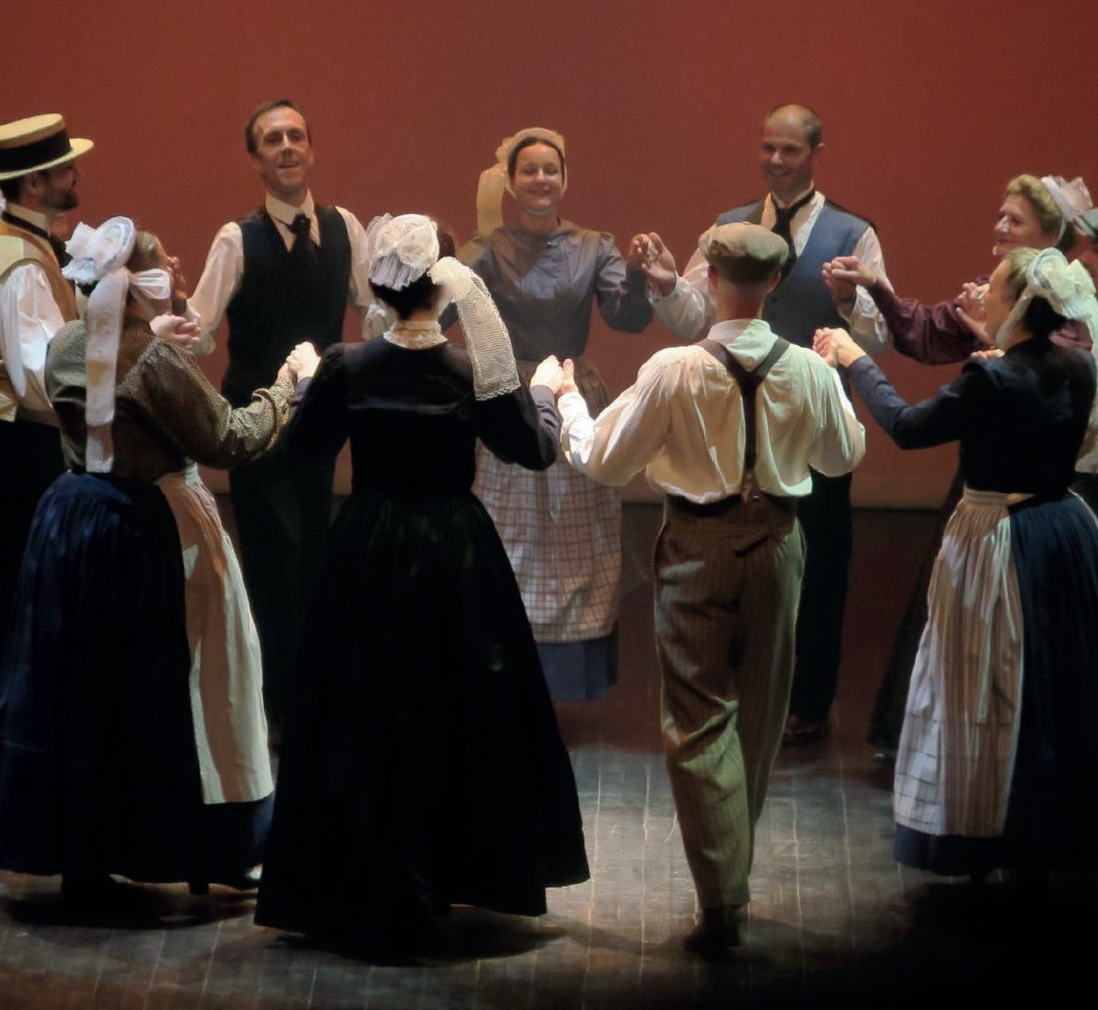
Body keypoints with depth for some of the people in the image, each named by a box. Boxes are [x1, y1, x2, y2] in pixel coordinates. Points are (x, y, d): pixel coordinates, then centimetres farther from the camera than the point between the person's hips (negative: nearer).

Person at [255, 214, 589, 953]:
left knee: (364, 715, 11)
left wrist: (309, 383, 20)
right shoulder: (475, 370, -13)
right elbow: (536, 450, -2)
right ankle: (465, 868, 24)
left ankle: (366, 891, 15)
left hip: (369, 557, 1)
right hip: (457, 558, -1)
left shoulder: (347, 366, -11)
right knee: (464, 714, 14)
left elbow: (305, 446, 4)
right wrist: (544, 392, 16)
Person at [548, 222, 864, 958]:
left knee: (700, 718, 1)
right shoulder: (809, 372, -8)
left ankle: (723, 902, -4)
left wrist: (567, 397, 11)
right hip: (775, 543, 3)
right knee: (761, 713, 18)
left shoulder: (673, 371, -16)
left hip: (698, 547, -3)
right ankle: (734, 870, 34)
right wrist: (842, 374, 23)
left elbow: (602, 461, -7)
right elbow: (842, 458, 10)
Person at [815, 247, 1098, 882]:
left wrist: (856, 360, -1)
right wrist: (995, 342, 20)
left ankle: (985, 835, 15)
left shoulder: (991, 380, -22)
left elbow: (905, 426, -12)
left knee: (992, 691, 6)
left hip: (1000, 542, -6)